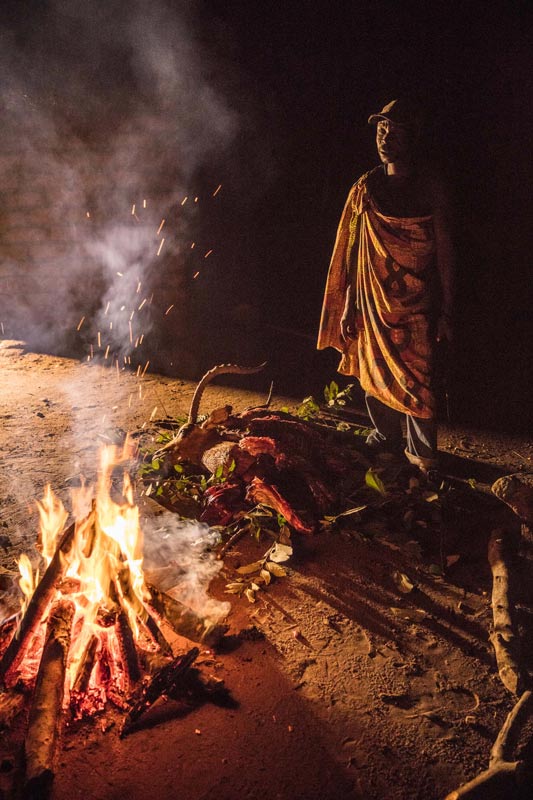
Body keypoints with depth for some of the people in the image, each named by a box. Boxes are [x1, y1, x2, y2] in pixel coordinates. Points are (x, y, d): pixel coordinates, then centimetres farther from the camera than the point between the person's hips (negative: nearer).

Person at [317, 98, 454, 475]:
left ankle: (422, 452, 17)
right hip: (373, 300, 3)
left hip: (416, 302, -3)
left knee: (416, 379, -1)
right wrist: (348, 305, 5)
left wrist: (446, 311, -6)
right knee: (374, 374, 11)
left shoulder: (431, 188, -3)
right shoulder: (365, 188, 5)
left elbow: (445, 252, -3)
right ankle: (386, 437, 32)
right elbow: (351, 250, 8)